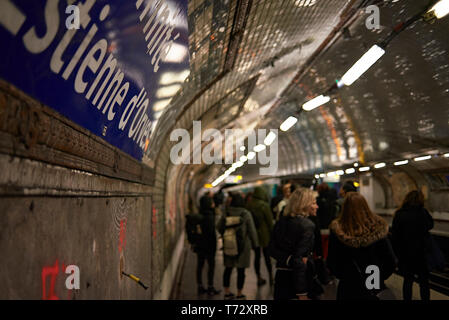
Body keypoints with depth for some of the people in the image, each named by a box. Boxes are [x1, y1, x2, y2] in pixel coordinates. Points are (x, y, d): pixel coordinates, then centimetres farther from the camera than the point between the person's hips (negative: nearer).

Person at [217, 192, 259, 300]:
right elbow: (252, 230, -7)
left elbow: (219, 227, 6)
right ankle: (239, 294, 13)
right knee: (241, 270, 6)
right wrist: (255, 244, 3)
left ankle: (227, 292, 21)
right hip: (243, 244, -3)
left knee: (228, 268, 14)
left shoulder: (226, 213, -3)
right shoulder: (246, 214, -11)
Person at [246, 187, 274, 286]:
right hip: (264, 234, -3)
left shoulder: (248, 205, -3)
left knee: (257, 255, 10)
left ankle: (259, 277, 15)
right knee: (267, 255, 9)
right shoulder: (264, 205, -16)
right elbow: (270, 221, -11)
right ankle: (270, 276, 17)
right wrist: (272, 233, 0)